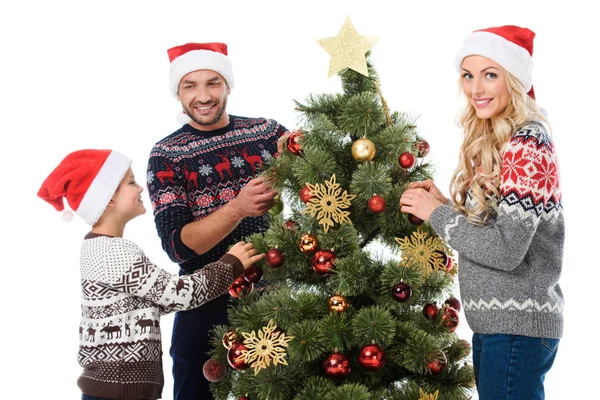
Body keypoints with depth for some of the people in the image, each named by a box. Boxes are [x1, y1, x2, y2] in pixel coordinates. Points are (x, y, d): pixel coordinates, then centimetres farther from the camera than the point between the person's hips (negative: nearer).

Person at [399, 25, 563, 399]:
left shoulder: (527, 146, -17)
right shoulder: (493, 141, 11)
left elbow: (507, 250, -22)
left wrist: (436, 213, -13)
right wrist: (444, 203, 1)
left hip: (518, 325, -9)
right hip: (495, 319, 9)